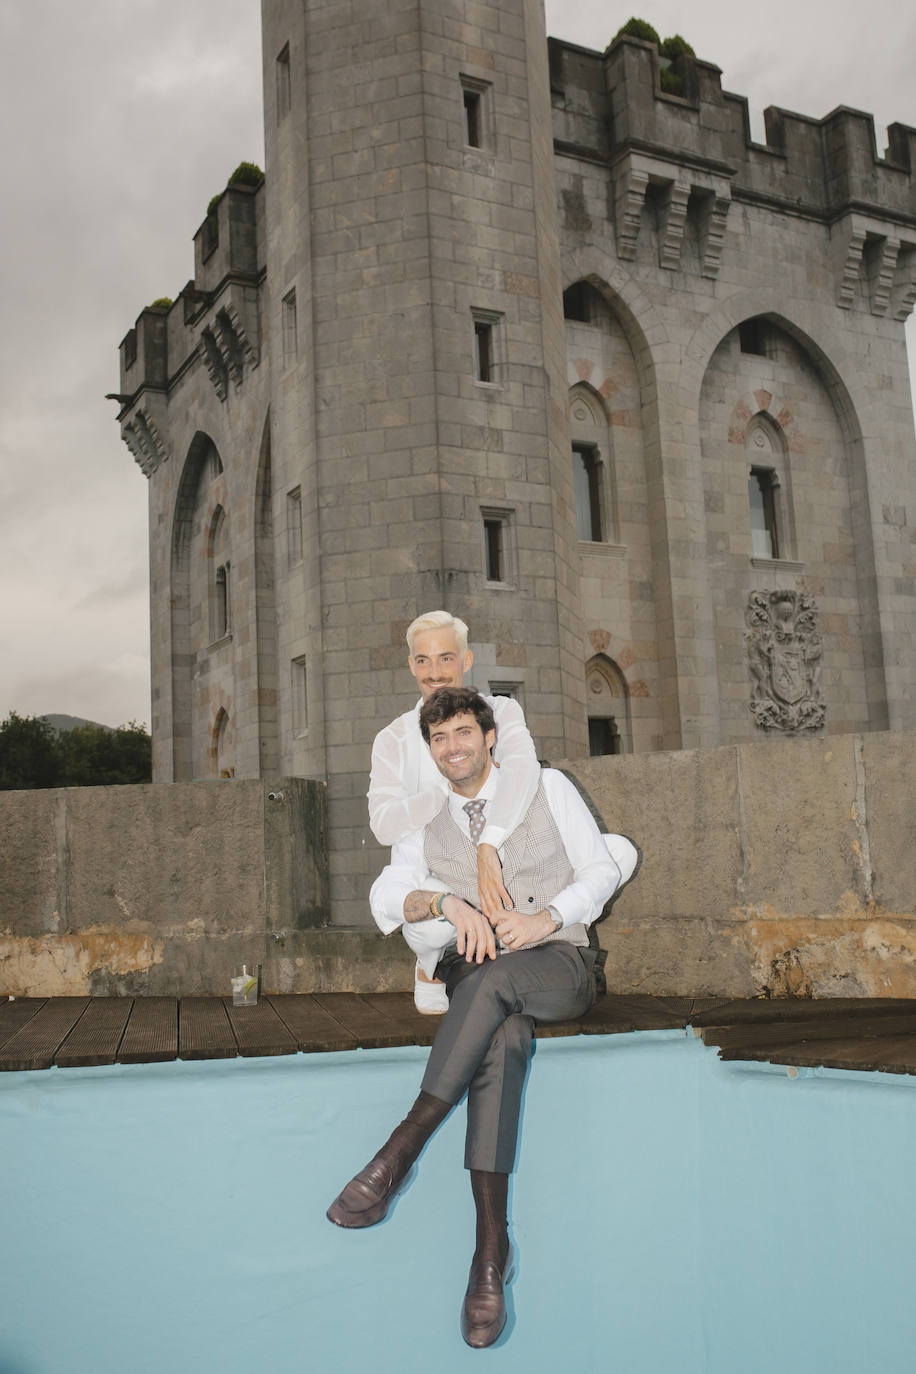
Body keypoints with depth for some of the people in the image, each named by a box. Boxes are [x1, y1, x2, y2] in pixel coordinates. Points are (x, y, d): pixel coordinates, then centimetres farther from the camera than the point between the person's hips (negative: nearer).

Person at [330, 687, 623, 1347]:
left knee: (495, 975, -38)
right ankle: (491, 1246, -37)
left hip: (558, 966, -1)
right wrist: (448, 901, -19)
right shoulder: (427, 823, 18)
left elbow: (602, 871, 6)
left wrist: (548, 917, -13)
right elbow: (387, 896, 2)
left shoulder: (548, 788, 11)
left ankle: (401, 1149, -37)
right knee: (503, 1036, -35)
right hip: (473, 974, 1)